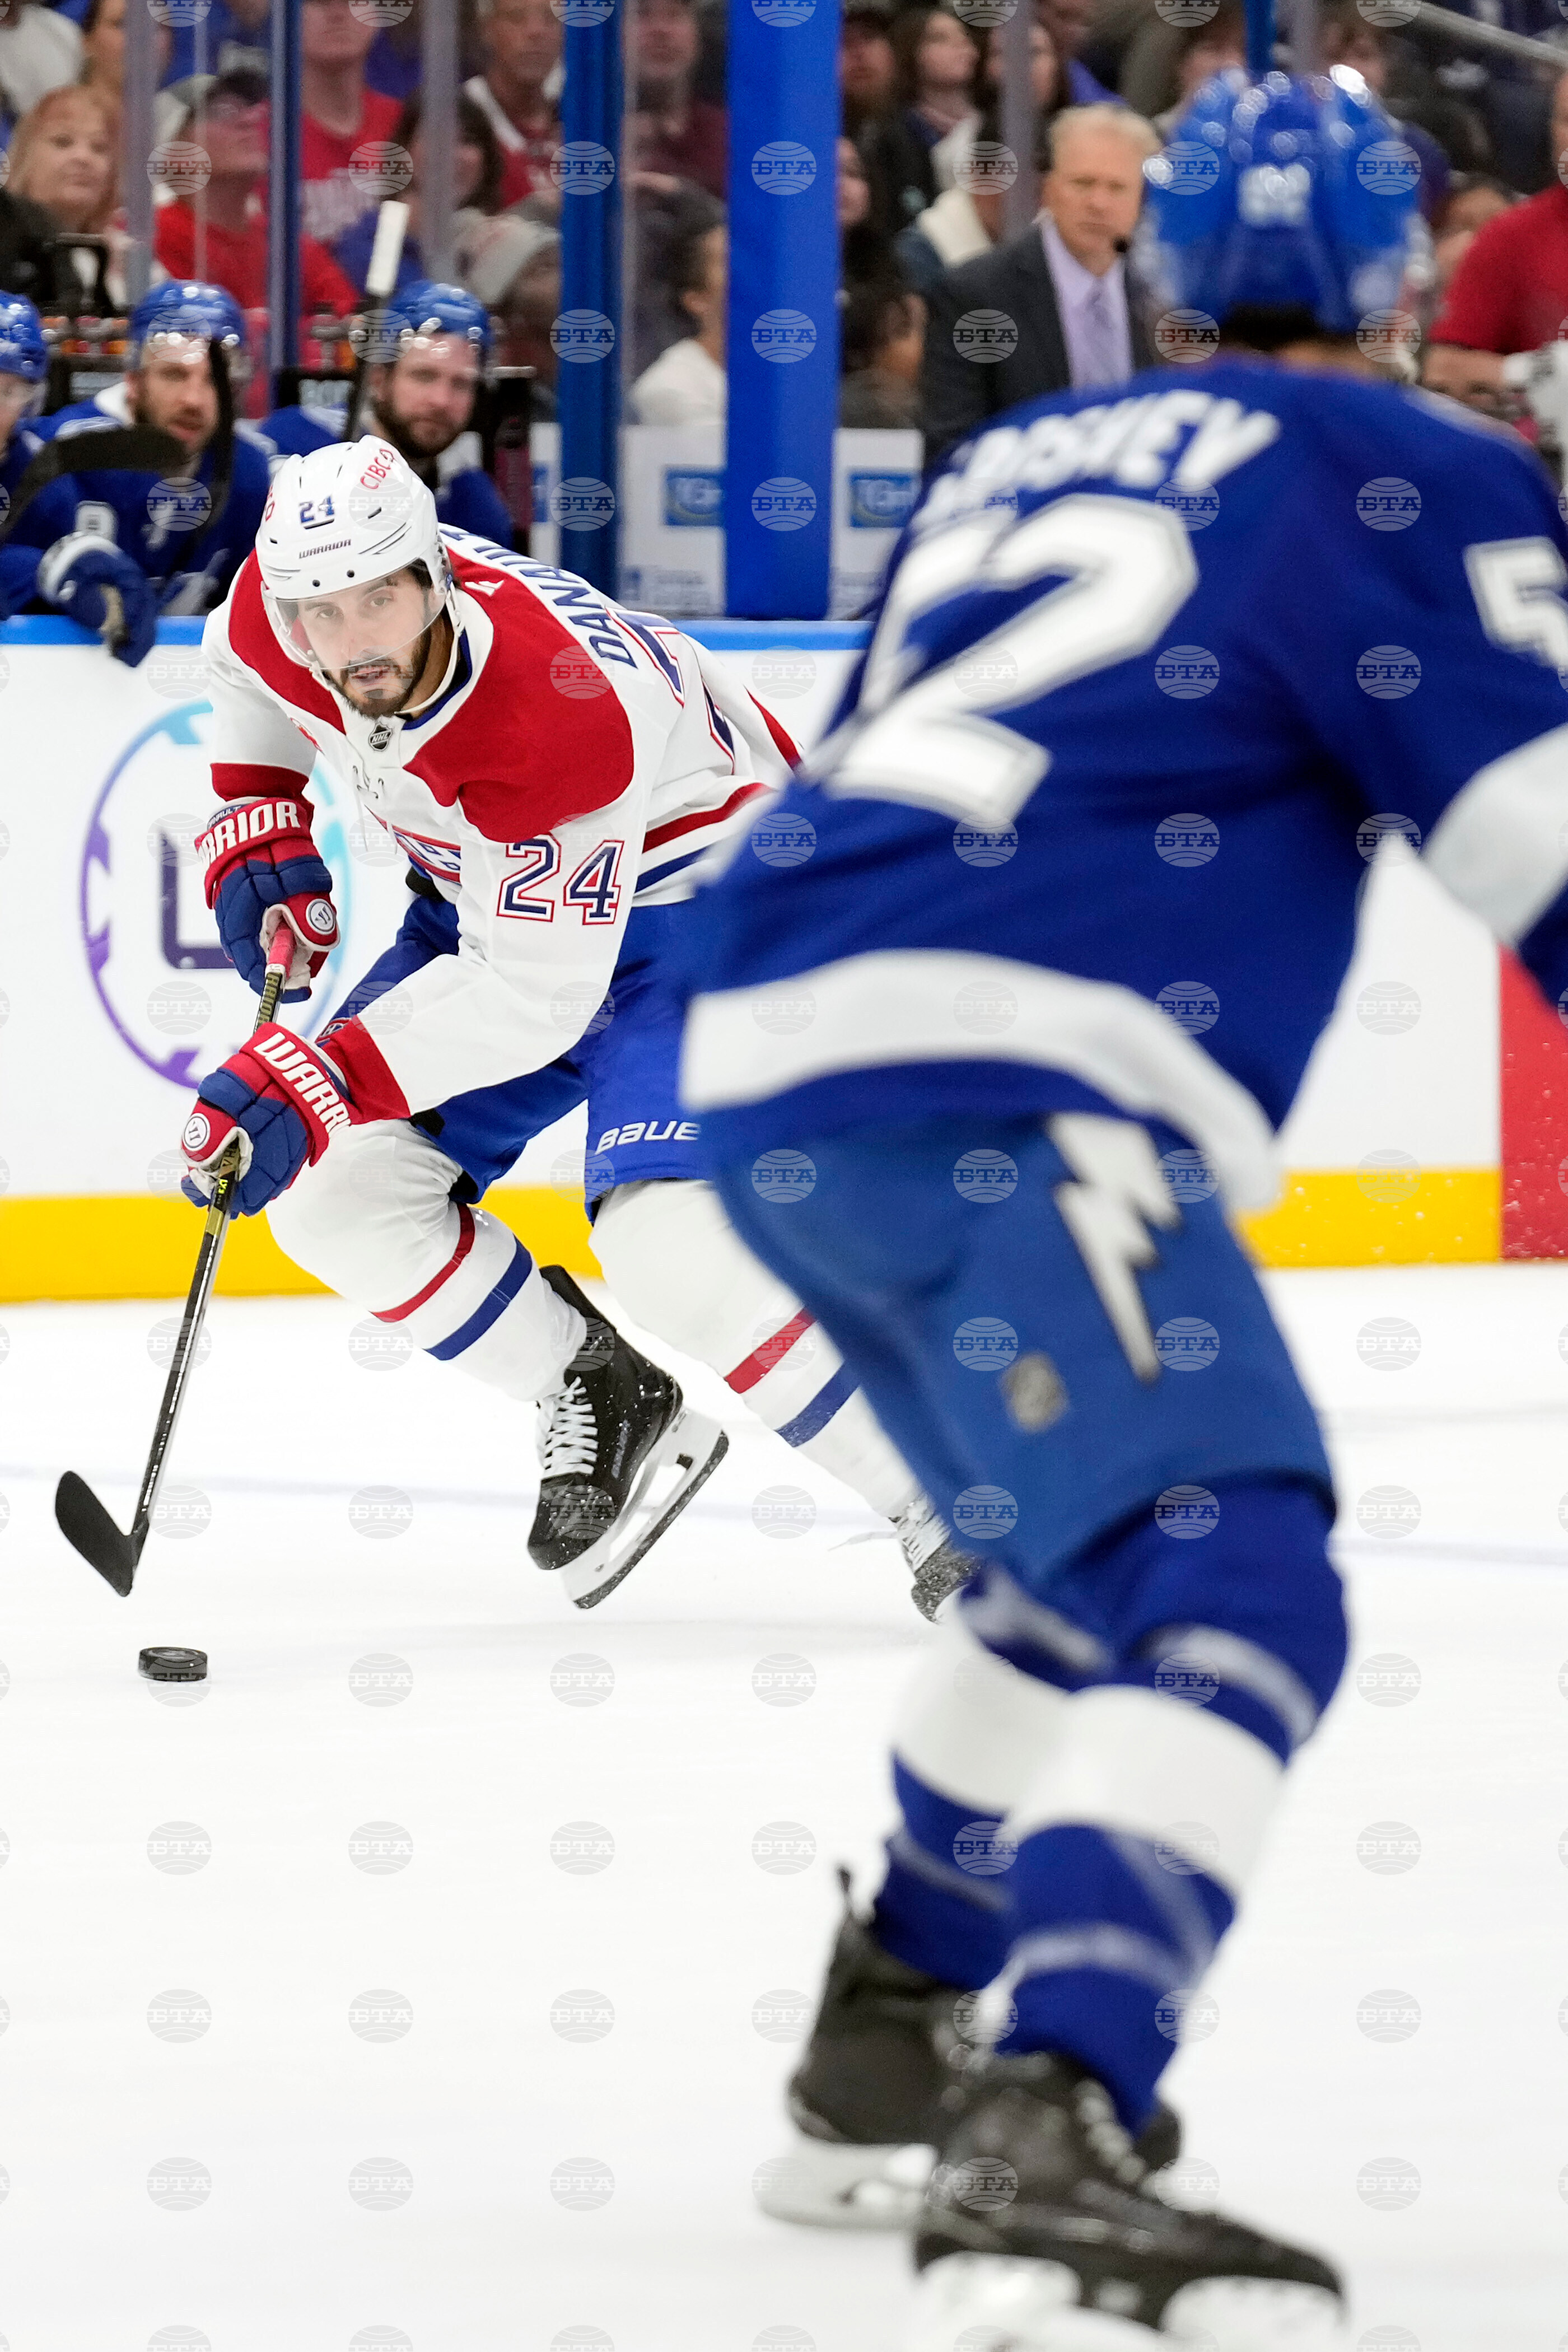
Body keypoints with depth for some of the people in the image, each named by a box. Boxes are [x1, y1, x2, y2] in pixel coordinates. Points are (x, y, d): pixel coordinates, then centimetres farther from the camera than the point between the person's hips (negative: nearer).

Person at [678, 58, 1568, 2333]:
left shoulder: (1021, 460, 26)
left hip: (772, 1072, 9)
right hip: (998, 1094, -9)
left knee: (1102, 1555, 28)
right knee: (1230, 1590, -19)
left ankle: (887, 2048, 38)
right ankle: (1041, 2153, -38)